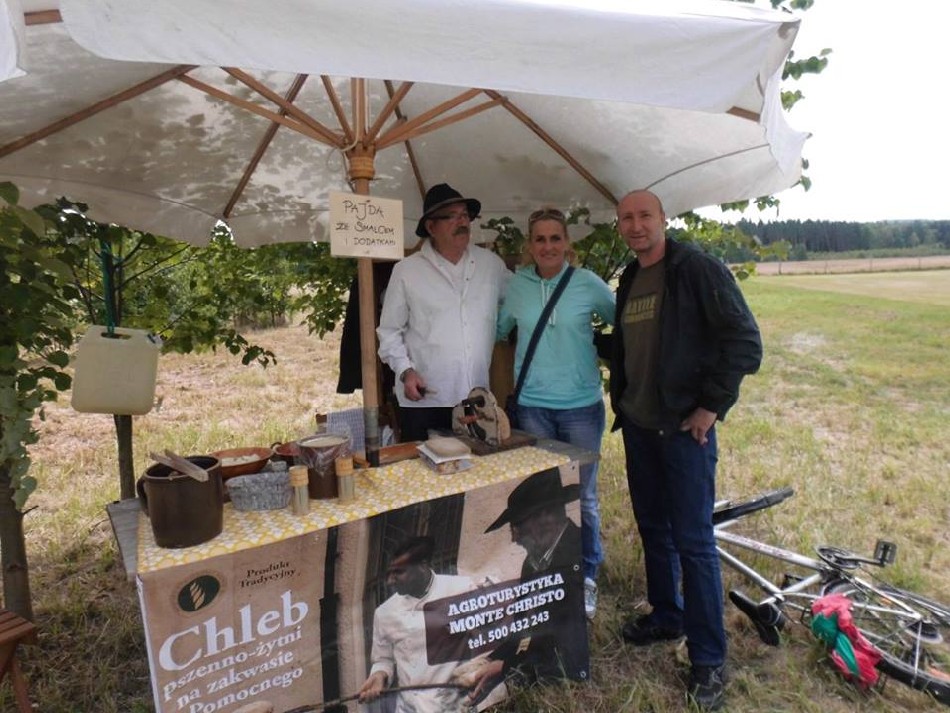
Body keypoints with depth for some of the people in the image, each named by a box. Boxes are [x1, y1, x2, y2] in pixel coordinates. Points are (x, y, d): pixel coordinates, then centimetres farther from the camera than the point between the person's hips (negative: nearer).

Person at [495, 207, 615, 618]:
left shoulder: (588, 283, -4)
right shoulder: (516, 286, 2)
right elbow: (498, 330, 16)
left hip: (582, 405, -1)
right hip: (532, 406, 2)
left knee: (583, 496, 9)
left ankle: (586, 579, 29)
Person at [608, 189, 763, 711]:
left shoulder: (698, 269, -10)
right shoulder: (629, 281, 12)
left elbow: (745, 341, -14)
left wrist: (712, 406, -15)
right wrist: (620, 398, 14)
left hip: (685, 427, -7)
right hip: (638, 427, 7)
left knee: (693, 540, 0)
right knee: (653, 529, 17)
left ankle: (708, 659, 15)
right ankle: (666, 616, 37)